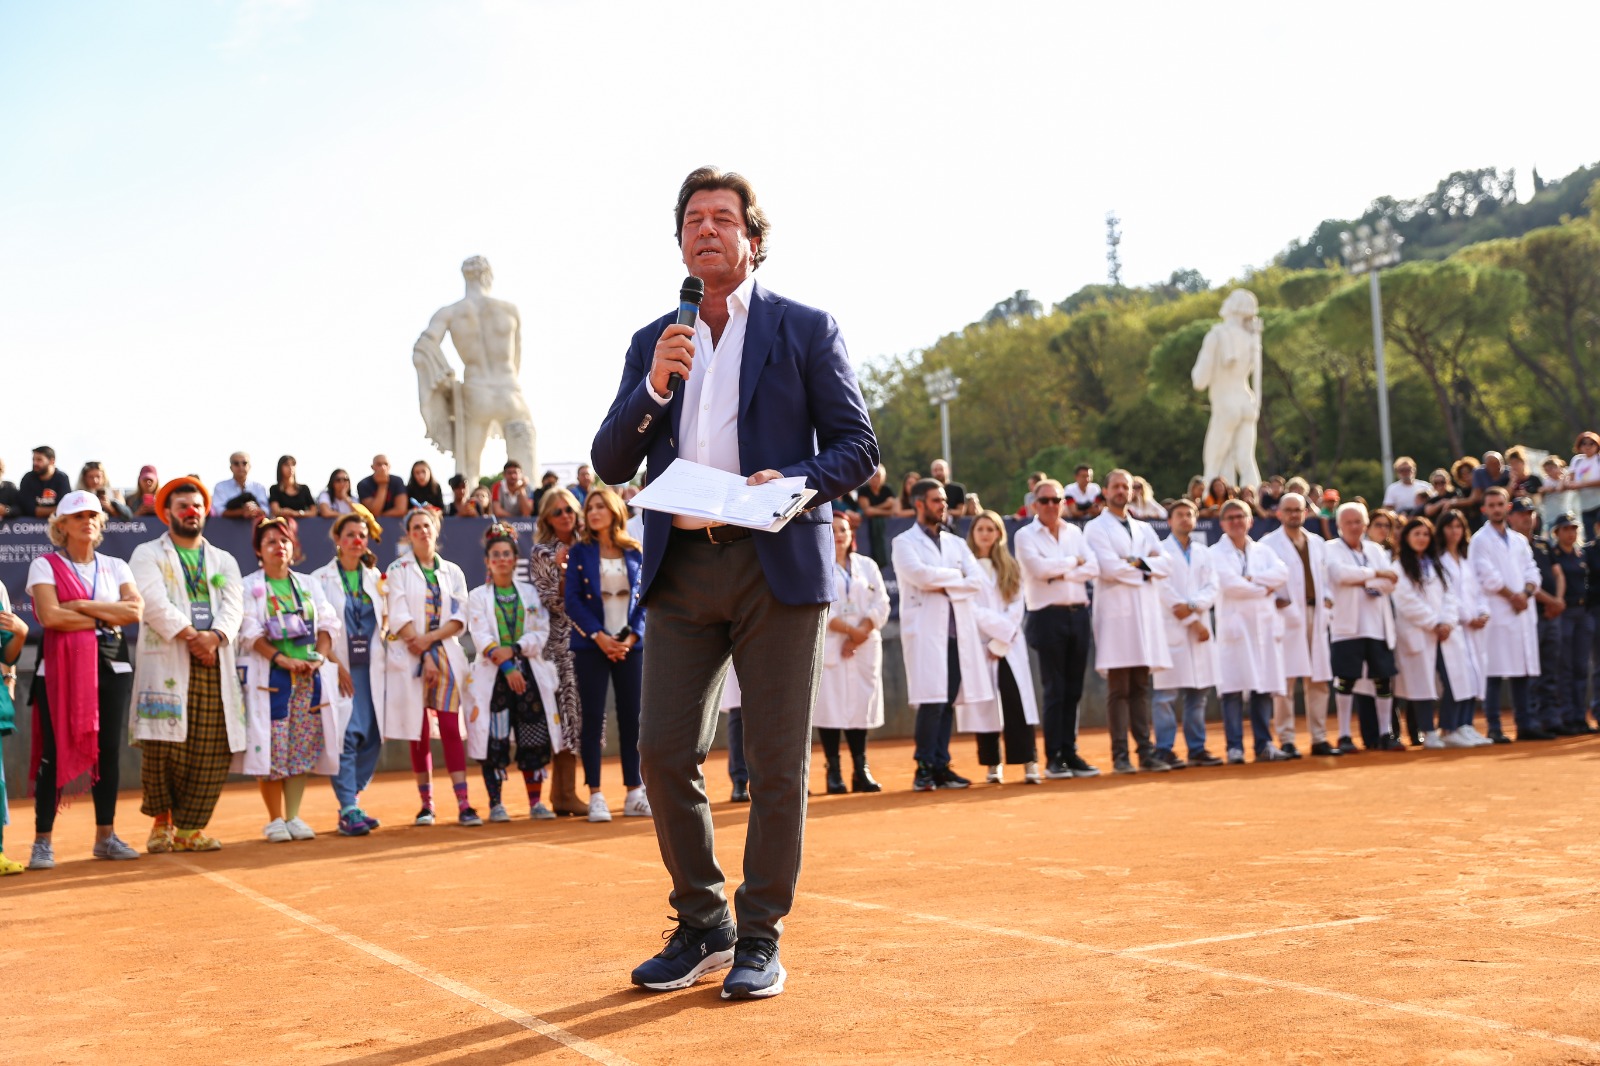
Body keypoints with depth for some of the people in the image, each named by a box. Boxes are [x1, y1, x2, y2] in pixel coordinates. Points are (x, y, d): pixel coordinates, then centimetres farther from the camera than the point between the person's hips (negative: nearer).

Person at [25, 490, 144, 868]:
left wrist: (82, 605, -11)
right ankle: (43, 841, 2)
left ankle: (106, 836, 14)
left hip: (111, 666, 4)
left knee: (109, 751, 5)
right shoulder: (45, 566, 1)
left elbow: (135, 610, -3)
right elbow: (50, 616, -14)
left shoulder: (115, 567, 12)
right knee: (55, 751, -4)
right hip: (61, 668, -4)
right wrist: (107, 617, -9)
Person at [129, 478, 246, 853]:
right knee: (164, 745, -8)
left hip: (215, 665, 4)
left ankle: (190, 827, 6)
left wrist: (215, 636, -13)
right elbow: (154, 602, -7)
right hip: (166, 662, -3)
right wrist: (192, 636, -15)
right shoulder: (147, 555, 9)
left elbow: (233, 606, 6)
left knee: (212, 751, -2)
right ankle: (161, 822, 9)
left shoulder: (224, 561, 21)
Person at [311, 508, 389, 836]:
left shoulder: (374, 577, 14)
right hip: (338, 667, -4)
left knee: (373, 735, 3)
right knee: (346, 735, -11)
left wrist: (381, 639, 4)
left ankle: (351, 803, 15)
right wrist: (334, 663, -12)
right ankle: (348, 809, -7)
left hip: (370, 667, 5)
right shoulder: (320, 579, 0)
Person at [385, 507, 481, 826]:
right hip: (411, 659, -1)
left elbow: (459, 619, 4)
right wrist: (425, 658, -12)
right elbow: (399, 617, -5)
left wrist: (430, 638, -12)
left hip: (447, 656, 2)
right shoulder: (398, 570, 4)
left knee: (451, 729, -4)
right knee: (420, 733, 0)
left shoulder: (452, 572, 12)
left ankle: (463, 804, -7)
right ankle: (426, 804, 9)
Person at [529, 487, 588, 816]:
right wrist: (561, 573, -17)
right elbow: (544, 601, -5)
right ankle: (564, 794, -3)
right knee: (566, 709, -9)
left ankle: (564, 792, 11)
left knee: (579, 712, 4)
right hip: (559, 640, -5)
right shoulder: (541, 553, 1)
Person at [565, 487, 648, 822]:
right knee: (593, 717, -3)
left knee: (632, 716, 3)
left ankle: (634, 792, 11)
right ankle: (595, 795, 2)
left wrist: (632, 636, -8)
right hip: (591, 645, -2)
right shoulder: (580, 552, 4)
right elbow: (573, 600, -2)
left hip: (630, 644, 2)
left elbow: (645, 597, 6)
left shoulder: (635, 552, 8)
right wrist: (599, 636, -12)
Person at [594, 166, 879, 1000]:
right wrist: (652, 386, -7)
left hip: (777, 563, -3)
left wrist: (795, 480, -16)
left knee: (777, 761, -1)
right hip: (682, 566, 3)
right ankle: (701, 925, 19)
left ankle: (759, 937, 13)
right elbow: (610, 465, 9)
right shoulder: (652, 343, 16)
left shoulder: (805, 330, 7)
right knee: (664, 753, 1)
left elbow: (857, 447, 3)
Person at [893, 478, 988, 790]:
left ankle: (941, 765, 9)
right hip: (925, 630, -5)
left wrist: (942, 584, -6)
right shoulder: (904, 542, 4)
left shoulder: (956, 542, 20)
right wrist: (955, 575, -2)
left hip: (959, 629, 5)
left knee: (949, 700, 4)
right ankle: (924, 768, -5)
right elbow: (919, 574, -15)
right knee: (931, 700, -12)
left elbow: (976, 579, 6)